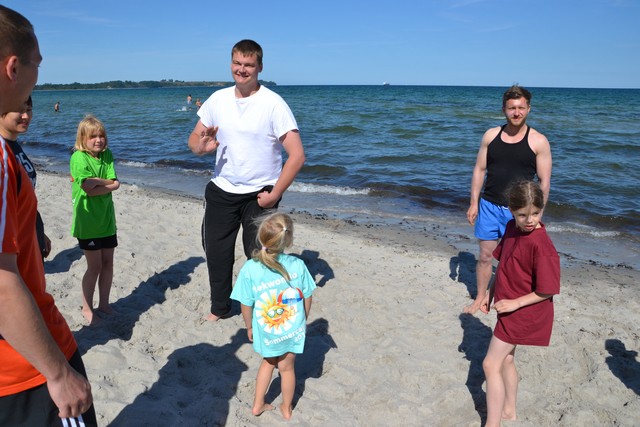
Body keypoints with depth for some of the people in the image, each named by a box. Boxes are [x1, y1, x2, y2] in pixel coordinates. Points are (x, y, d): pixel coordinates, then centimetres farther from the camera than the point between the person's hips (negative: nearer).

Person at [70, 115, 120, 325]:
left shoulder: (107, 155, 4)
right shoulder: (78, 157, -12)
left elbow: (114, 185, -5)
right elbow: (88, 188, -22)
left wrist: (95, 182, -17)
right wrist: (106, 181, -10)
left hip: (106, 219, 5)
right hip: (87, 221, -5)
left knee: (108, 263, 12)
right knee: (94, 267, 1)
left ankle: (104, 304, 28)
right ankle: (87, 308, 18)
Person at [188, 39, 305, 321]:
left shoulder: (273, 104, -14)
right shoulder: (218, 99, 1)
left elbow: (297, 155, -17)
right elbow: (194, 138, 7)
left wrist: (274, 195, -19)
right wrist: (201, 146, -17)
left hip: (259, 195, -5)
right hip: (221, 190, 5)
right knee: (216, 252, 14)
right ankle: (219, 307, 36)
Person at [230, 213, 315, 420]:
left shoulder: (249, 269, -23)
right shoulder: (298, 265, -20)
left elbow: (246, 305, -13)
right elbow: (307, 298, -8)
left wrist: (249, 327, 5)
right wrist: (304, 320, 11)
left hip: (265, 332, 0)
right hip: (293, 330, 0)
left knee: (268, 362, 28)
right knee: (287, 367, 23)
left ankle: (258, 404, 41)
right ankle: (287, 408, 43)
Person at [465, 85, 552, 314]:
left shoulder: (538, 141, -6)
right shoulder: (491, 135, 2)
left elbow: (544, 181, -5)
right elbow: (479, 170, 5)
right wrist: (474, 203, 1)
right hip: (489, 207, 3)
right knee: (485, 256, 11)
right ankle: (479, 298, 27)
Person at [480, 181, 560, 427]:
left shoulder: (541, 246, -27)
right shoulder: (512, 228, -3)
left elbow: (547, 291, -22)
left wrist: (514, 303, -21)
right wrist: (491, 293, 9)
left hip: (523, 312, -8)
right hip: (508, 307, 8)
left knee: (491, 364, -4)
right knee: (506, 360, 21)